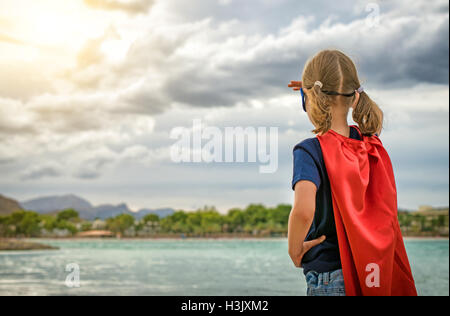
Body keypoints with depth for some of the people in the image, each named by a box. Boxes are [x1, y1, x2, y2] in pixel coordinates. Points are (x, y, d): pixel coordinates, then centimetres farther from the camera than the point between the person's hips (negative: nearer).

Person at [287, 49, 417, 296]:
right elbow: (373, 121, 29)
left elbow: (304, 209, -32)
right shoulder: (370, 142, 2)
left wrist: (294, 249, -15)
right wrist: (335, 95, 22)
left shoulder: (311, 150, -16)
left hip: (328, 279, -6)